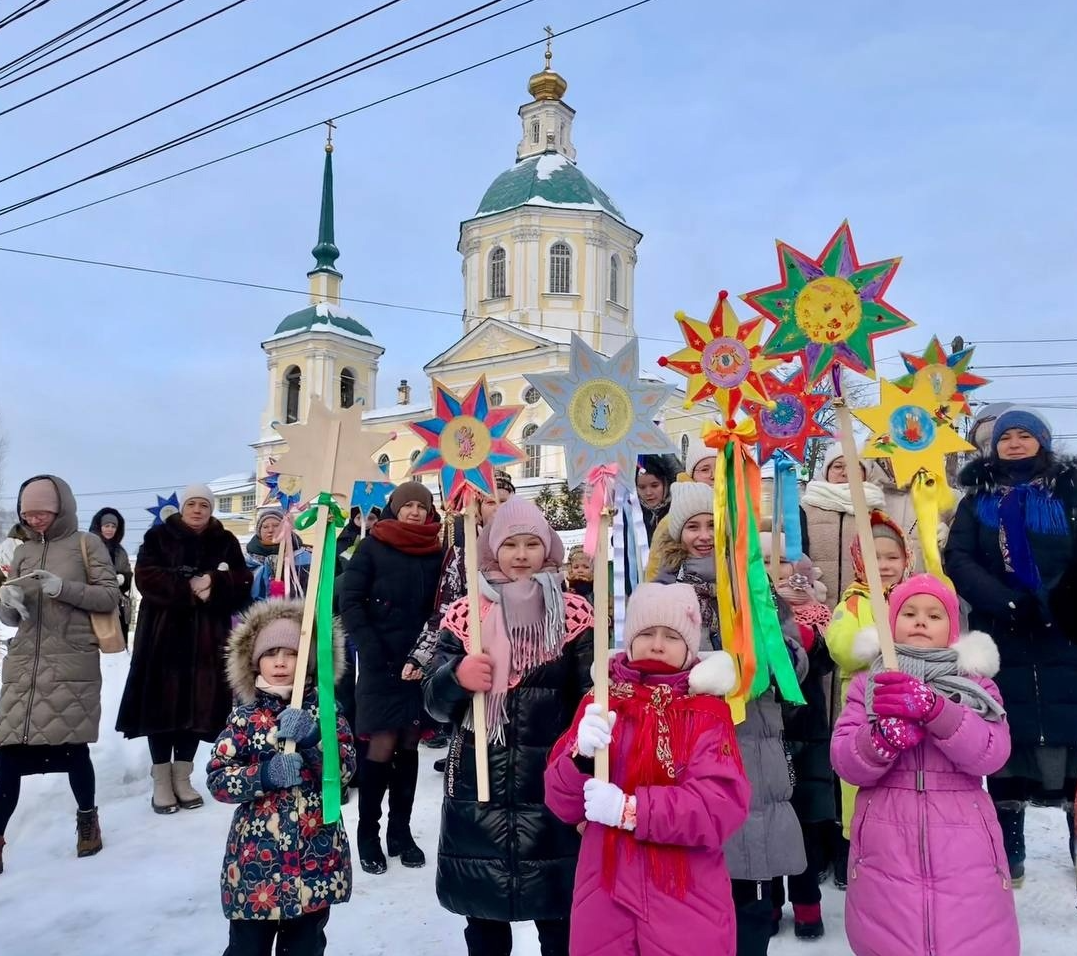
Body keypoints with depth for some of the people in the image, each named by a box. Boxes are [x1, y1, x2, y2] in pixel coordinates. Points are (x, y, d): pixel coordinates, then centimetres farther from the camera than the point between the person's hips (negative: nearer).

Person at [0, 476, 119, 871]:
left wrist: (64, 588, -17)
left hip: (73, 664, -4)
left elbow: (110, 596, -3)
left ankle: (87, 817, 25)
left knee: (72, 746, 1)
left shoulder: (86, 544, 2)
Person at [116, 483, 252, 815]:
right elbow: (147, 578, -9)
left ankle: (182, 778, 17)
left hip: (207, 639, 2)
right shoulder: (158, 537, 5)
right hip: (163, 636, -1)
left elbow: (241, 586, -1)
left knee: (198, 705, 3)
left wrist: (214, 585, -19)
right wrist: (188, 588, -19)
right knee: (162, 704, 0)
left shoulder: (225, 542, 8)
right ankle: (161, 782, 11)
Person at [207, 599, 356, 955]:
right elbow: (216, 778, -7)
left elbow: (346, 767, -10)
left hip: (316, 855, 1)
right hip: (257, 854, -1)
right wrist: (264, 776, -22)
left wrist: (312, 739, -26)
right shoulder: (245, 717, -5)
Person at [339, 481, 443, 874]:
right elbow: (350, 601, -5)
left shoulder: (437, 553, 5)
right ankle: (368, 833, 12)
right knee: (383, 746, -4)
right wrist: (372, 651, -12)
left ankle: (400, 830, 21)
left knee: (409, 745, 9)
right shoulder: (372, 547, -2)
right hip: (381, 663, -3)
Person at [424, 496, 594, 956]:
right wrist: (456, 676, -18)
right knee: (482, 911, 14)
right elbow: (434, 702, 4)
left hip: (552, 783, -1)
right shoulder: (464, 615, 3)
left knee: (559, 916, 5)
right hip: (477, 785, 2)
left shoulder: (575, 615, 1)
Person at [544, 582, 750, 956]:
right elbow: (562, 803, 0)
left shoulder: (707, 712, -3)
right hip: (604, 898, 2)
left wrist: (630, 809, -21)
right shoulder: (599, 703, 4)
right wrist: (582, 755, -20)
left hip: (687, 904, -2)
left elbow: (724, 805, -16)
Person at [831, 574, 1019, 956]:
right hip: (885, 854, 0)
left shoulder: (976, 682, 10)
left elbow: (992, 754, -9)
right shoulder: (868, 682, 9)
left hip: (964, 855, 0)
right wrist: (887, 734, -22)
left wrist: (932, 708, -24)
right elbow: (845, 762, -3)